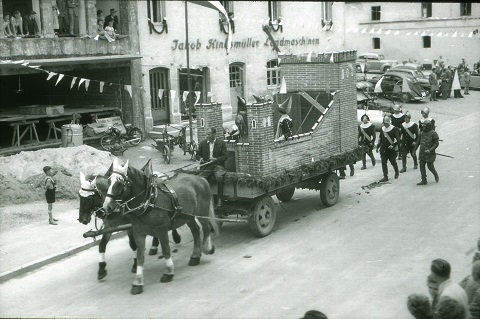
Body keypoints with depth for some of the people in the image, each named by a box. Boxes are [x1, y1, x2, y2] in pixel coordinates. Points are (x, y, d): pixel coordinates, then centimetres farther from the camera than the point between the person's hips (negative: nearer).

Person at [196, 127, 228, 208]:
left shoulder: (221, 143, 3)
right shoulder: (202, 143, 10)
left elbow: (225, 156, 1)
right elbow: (198, 154, 18)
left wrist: (216, 159, -15)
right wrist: (200, 158, -5)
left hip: (217, 165, -2)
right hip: (206, 166, 3)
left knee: (219, 177, -33)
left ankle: (220, 199, -18)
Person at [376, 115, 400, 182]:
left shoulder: (394, 129, -9)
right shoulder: (382, 129, 8)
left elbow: (398, 140, -12)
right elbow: (380, 138, 18)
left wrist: (394, 145, -22)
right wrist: (378, 146, 15)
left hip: (391, 149, -4)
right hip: (383, 149, 4)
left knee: (393, 162, 9)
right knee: (383, 162, -3)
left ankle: (396, 172, 37)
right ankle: (385, 176, 1)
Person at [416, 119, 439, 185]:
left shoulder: (433, 133, -11)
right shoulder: (422, 133, 8)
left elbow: (436, 143, -12)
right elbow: (419, 142, 18)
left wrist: (430, 150, -22)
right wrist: (414, 149, 17)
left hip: (429, 154, -6)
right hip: (422, 153, 6)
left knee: (430, 166, 0)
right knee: (422, 166, 2)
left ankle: (436, 175, 29)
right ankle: (424, 180, 8)